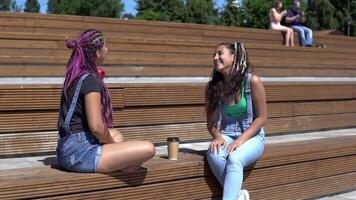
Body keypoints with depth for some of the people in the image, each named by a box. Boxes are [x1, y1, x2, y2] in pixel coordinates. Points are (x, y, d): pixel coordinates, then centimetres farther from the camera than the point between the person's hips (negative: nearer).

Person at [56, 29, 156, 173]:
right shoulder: (90, 80, -13)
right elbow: (96, 126, -19)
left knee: (117, 134, 36)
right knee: (148, 149, -18)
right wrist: (113, 144, -2)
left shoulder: (74, 77, 13)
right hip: (80, 152, -10)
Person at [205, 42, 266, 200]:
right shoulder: (212, 86, 2)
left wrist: (240, 140, -17)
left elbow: (261, 117, -6)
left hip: (251, 136, -3)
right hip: (226, 136, 3)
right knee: (213, 154, -33)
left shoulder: (252, 81, -10)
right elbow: (211, 121, 9)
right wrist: (218, 137, -13)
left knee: (234, 159, -36)